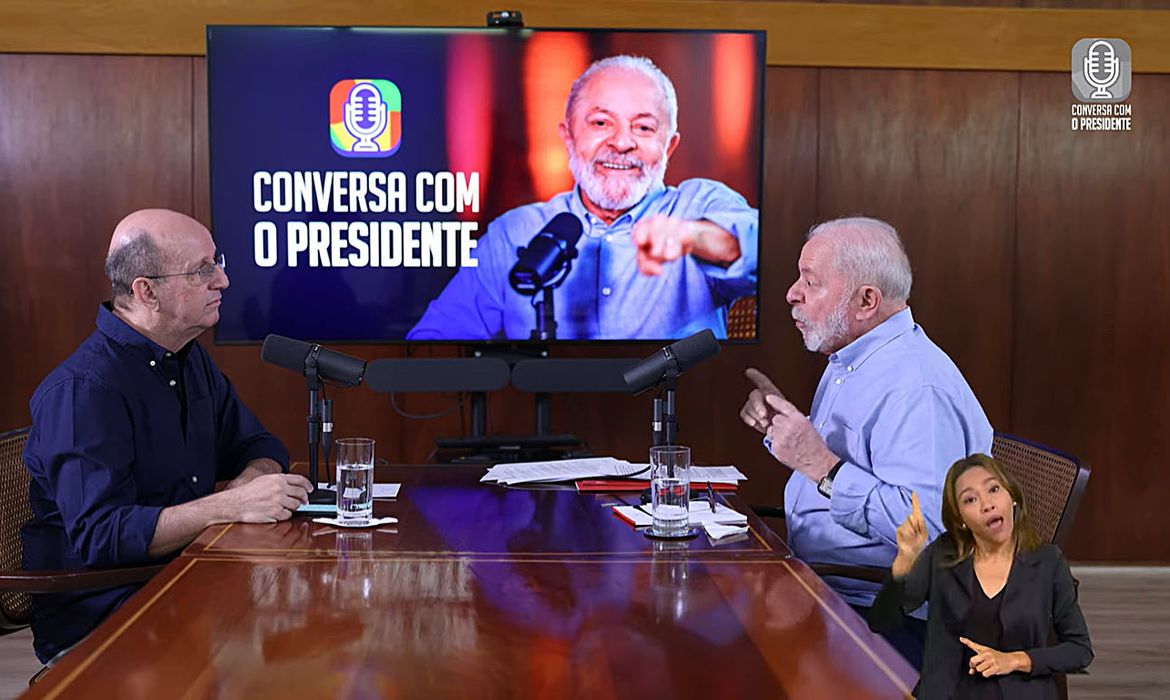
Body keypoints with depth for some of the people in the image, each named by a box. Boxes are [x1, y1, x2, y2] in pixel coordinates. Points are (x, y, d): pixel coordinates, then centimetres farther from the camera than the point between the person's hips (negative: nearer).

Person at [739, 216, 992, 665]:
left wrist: (822, 465, -27)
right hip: (821, 591, 10)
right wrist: (781, 424, 10)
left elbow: (929, 528, -30)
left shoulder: (917, 389, -20)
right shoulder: (850, 363, 14)